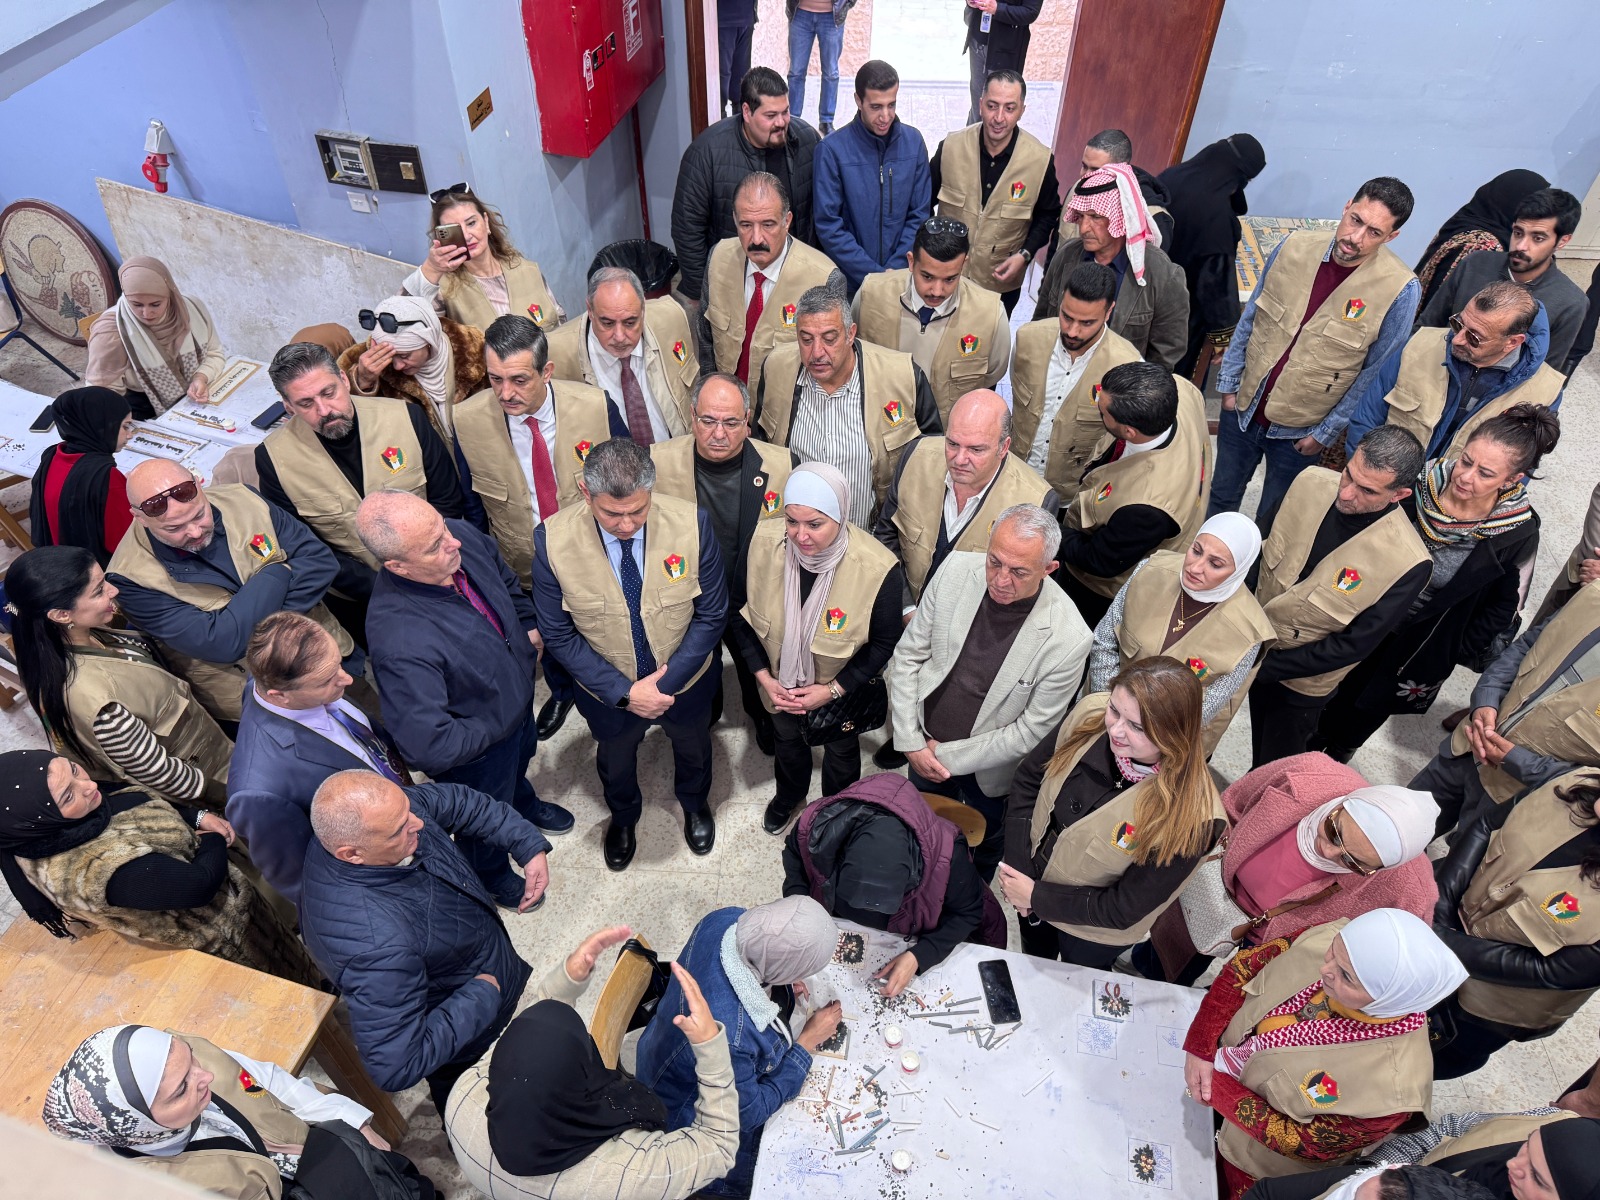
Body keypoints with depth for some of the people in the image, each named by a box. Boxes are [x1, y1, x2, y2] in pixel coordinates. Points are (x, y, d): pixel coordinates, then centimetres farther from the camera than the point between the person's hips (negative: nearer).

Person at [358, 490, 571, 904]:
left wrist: (529, 626, -3)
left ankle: (523, 804, 74)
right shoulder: (399, 640, -46)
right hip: (477, 752, -6)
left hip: (519, 695, 6)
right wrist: (491, 729, -26)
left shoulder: (461, 536, -24)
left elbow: (506, 579, 1)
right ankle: (493, 876, 61)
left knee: (521, 759, 38)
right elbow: (428, 746, -42)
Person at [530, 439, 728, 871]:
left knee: (693, 749, 32)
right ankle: (623, 817, 66)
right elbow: (558, 635, -18)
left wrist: (668, 682, -24)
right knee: (615, 761, 31)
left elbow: (711, 615, -17)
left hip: (686, 682, 1)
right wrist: (624, 692, -24)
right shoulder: (552, 540, -29)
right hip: (608, 691, 0)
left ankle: (694, 804, 67)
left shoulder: (691, 524, -29)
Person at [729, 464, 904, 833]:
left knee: (841, 751, 28)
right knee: (786, 738, 32)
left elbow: (884, 643, -18)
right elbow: (739, 616, -9)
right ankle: (789, 794, 65)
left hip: (842, 693, -2)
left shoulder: (879, 569, -35)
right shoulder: (763, 545, -26)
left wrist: (833, 690, -20)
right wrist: (764, 677, -13)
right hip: (780, 684, 3)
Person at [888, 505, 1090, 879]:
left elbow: (1032, 731, -20)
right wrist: (910, 742, -12)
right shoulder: (957, 569, -22)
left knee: (985, 841, 28)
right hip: (924, 747, 3)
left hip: (987, 768, -2)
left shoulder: (1068, 638, -31)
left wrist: (949, 756, -16)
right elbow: (908, 654, -10)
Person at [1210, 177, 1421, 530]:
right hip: (1243, 407, 3)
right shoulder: (1296, 247, -9)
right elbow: (1249, 317, 2)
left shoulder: (1401, 290, -19)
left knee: (1270, 524, 15)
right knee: (1221, 498, 21)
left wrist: (1327, 433, -10)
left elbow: (1375, 373, -12)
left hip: (1299, 432, -3)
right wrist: (1229, 382, 4)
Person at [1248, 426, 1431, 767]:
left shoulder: (1409, 563, -29)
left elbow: (1352, 645, -22)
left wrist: (1264, 667, -22)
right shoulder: (1311, 482, -18)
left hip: (1301, 681, -4)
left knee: (1273, 773, 16)